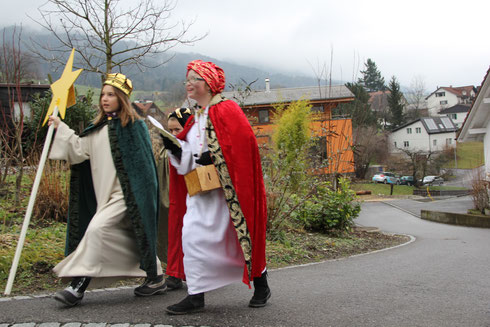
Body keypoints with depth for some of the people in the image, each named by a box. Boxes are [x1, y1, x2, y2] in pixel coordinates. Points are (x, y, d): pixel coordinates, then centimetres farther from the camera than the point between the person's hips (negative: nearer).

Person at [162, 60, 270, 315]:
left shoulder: (226, 110, -6)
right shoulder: (195, 119, 16)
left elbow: (243, 143, -17)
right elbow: (188, 158, 16)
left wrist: (214, 157, -20)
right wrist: (174, 147, -2)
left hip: (225, 187, -7)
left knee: (238, 235, 3)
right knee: (192, 235, -3)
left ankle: (261, 286, 24)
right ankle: (195, 296, 3)